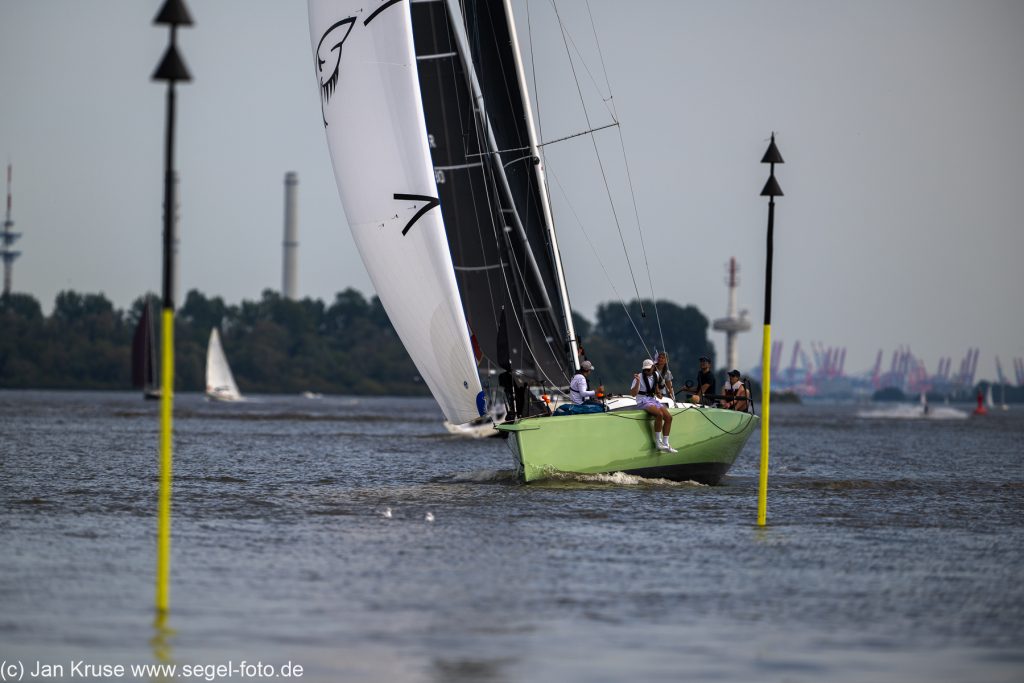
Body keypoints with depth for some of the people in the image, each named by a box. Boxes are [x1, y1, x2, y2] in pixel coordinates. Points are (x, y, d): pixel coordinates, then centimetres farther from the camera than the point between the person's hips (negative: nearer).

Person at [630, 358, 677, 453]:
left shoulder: (656, 375, 7)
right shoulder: (640, 377, -11)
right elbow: (633, 394, -17)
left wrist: (658, 393, 14)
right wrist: (637, 382, -28)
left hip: (653, 400, 7)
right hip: (643, 401, -7)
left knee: (668, 417, -12)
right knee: (659, 414, -31)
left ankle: (665, 444, -7)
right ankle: (658, 442, -22)